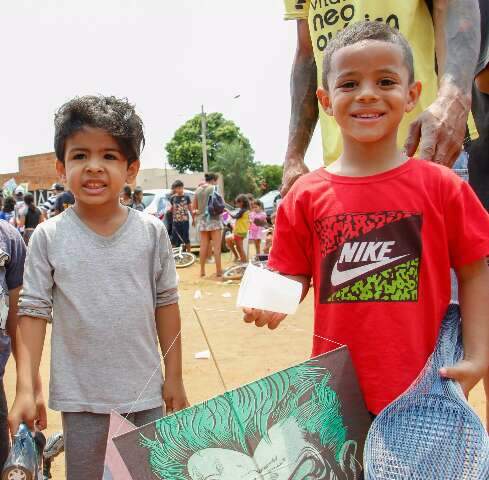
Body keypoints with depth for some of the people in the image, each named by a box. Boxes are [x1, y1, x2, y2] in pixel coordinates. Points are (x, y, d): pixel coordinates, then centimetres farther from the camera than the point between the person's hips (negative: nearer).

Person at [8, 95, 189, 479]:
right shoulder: (48, 237, -7)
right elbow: (34, 311, -5)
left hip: (145, 392, 1)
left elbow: (166, 304, 1)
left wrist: (175, 378, 4)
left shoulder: (152, 232, -5)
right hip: (80, 398, -1)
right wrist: (25, 390, -10)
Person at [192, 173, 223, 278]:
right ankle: (218, 271, -1)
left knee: (203, 246, 10)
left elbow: (193, 208, 12)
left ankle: (202, 270, 14)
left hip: (201, 220, 5)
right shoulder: (213, 188, -6)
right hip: (213, 220, -5)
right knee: (217, 247, -2)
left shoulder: (198, 190, 9)